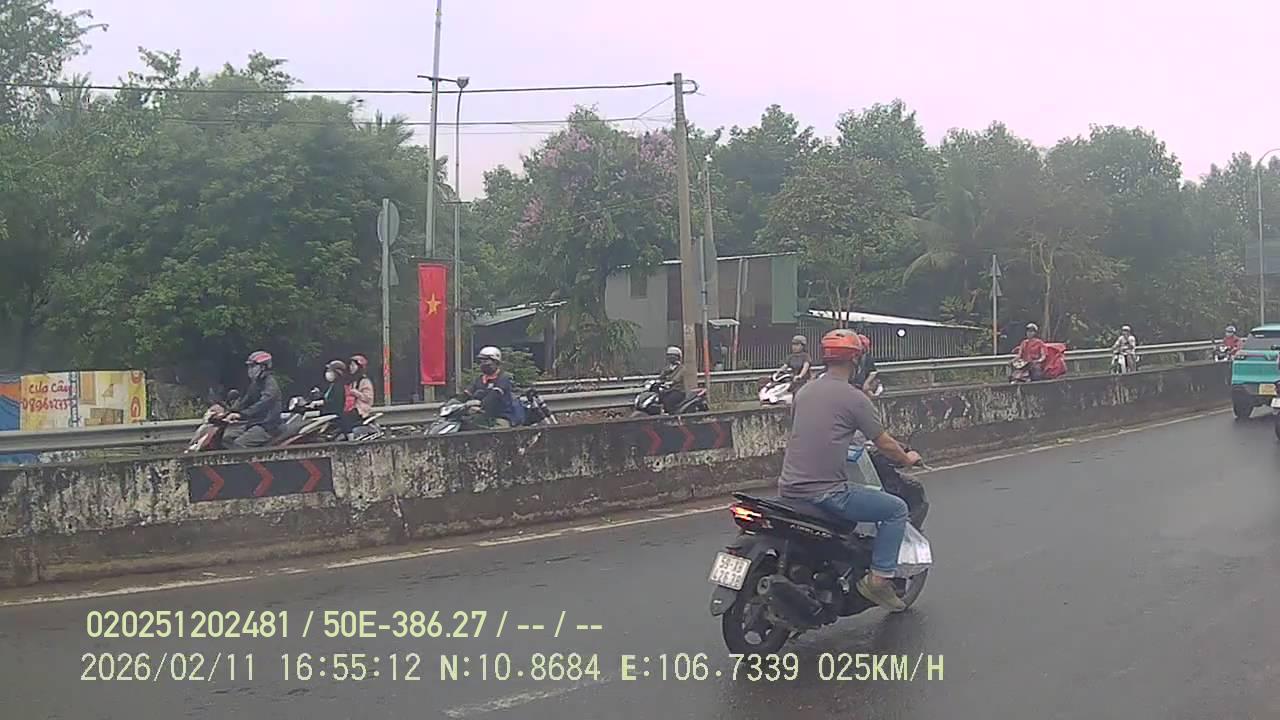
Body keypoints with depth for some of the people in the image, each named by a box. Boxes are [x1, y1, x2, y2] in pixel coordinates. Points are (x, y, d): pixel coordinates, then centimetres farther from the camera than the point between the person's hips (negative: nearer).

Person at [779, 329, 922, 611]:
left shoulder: (804, 392, 12)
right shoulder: (854, 397, -8)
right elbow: (884, 444, -1)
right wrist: (907, 459, 20)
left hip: (789, 489, 7)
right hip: (826, 491, -7)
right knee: (897, 509, 6)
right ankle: (879, 577, 1)